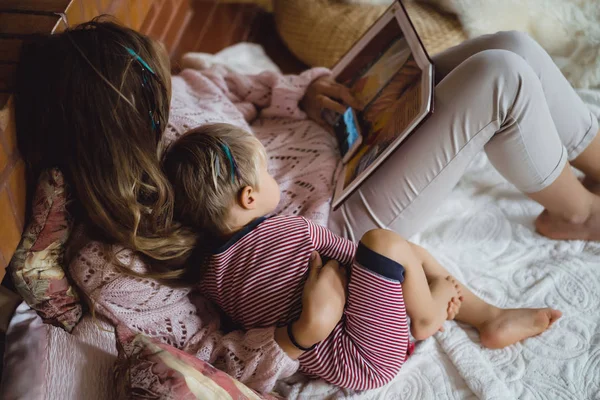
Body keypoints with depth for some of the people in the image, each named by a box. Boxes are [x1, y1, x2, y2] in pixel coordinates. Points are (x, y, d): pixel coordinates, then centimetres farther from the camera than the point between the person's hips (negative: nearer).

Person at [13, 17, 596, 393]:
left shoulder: (166, 97, -10)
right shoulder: (113, 271, -24)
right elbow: (215, 361, -16)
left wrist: (304, 91, -9)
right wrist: (298, 335, -34)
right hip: (337, 224, -7)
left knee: (509, 47, -4)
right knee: (500, 81, -19)